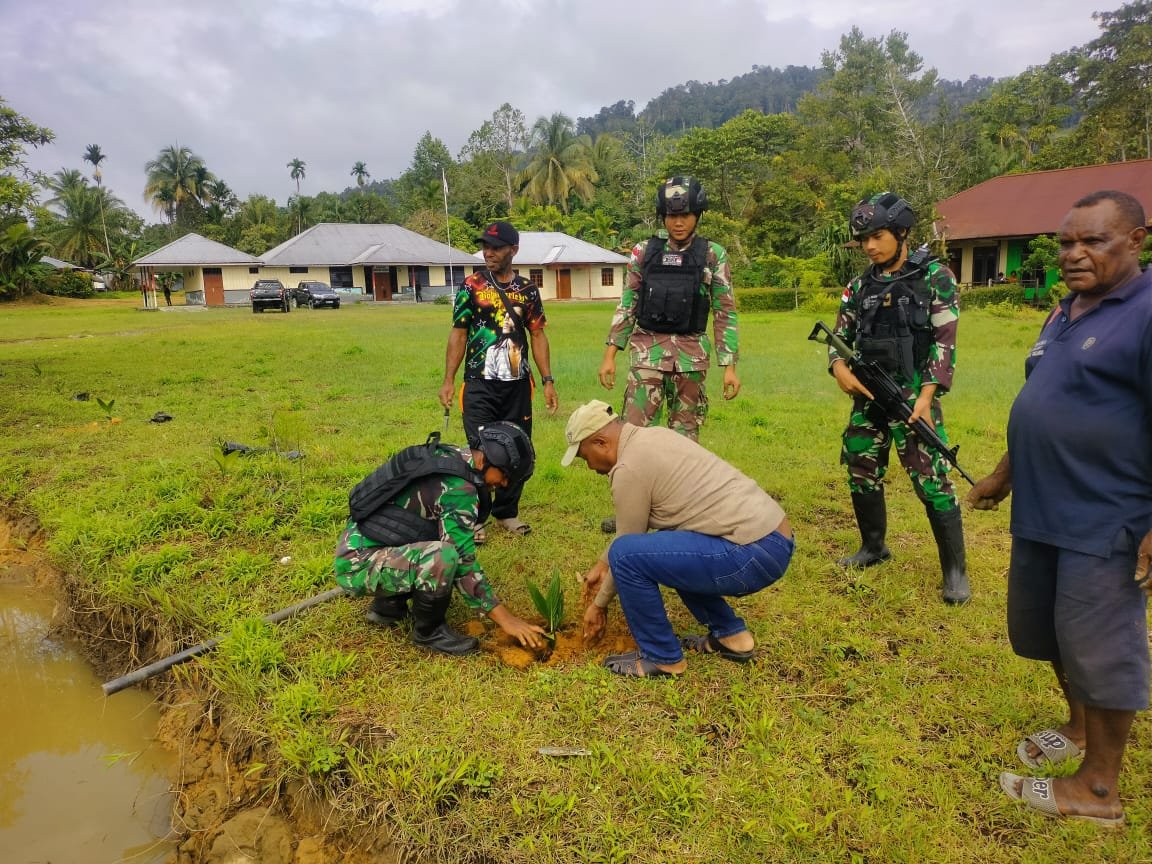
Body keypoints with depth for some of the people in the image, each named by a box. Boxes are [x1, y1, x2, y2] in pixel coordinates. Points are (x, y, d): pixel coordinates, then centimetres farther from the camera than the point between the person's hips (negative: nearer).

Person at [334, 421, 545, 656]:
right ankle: (428, 631, -3)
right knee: (442, 556, -32)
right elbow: (463, 564, -22)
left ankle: (387, 605, 18)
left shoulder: (450, 456, 4)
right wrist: (505, 618, -17)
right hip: (358, 562, -10)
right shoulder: (458, 488, -22)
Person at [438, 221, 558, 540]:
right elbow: (458, 334, 0)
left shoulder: (528, 290, 6)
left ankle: (507, 512, 23)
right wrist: (448, 380, -6)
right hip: (480, 384, -3)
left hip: (518, 384, 3)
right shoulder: (471, 287, 0)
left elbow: (538, 335, 9)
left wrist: (547, 380, 2)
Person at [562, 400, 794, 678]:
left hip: (753, 555, -10)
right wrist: (602, 564, 34)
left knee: (629, 554, -14)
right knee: (658, 545, 28)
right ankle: (730, 635, 25)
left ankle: (661, 658, 4)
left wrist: (599, 604, 15)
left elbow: (625, 551, 0)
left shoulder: (629, 468, -11)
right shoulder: (652, 436, 16)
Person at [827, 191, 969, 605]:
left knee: (932, 481, -7)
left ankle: (955, 568, 7)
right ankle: (874, 547, 31)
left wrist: (926, 395, -18)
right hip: (868, 395, 6)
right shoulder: (860, 286, 11)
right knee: (861, 475, 11)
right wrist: (839, 366, -10)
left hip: (913, 395, -5)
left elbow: (944, 340, -8)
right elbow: (840, 336, 12)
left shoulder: (934, 277, -3)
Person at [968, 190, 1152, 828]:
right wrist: (1005, 474, 24)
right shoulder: (1066, 311, 13)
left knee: (1098, 648, 4)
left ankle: (1098, 788, 21)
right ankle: (1078, 726, 44)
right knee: (1046, 631, 20)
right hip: (1040, 513, 9)